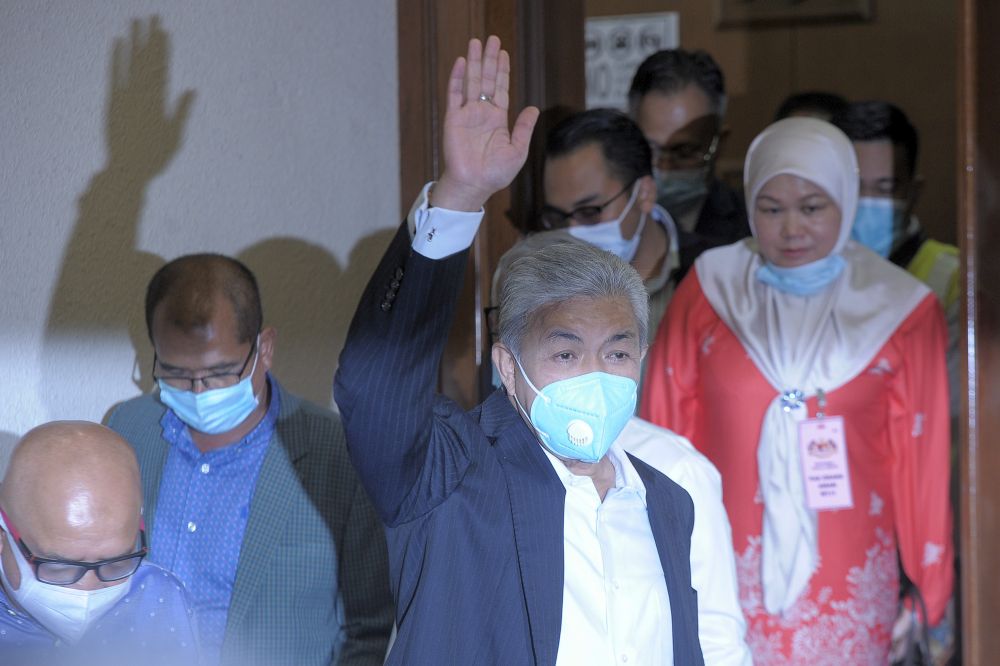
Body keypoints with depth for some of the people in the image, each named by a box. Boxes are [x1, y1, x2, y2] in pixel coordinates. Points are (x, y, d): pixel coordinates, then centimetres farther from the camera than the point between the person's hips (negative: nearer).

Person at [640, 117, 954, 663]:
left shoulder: (899, 310, 0)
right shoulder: (708, 292, 2)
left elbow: (923, 460, 2)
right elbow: (668, 433, 5)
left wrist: (928, 593, 3)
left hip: (848, 593, 0)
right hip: (725, 581, 0)